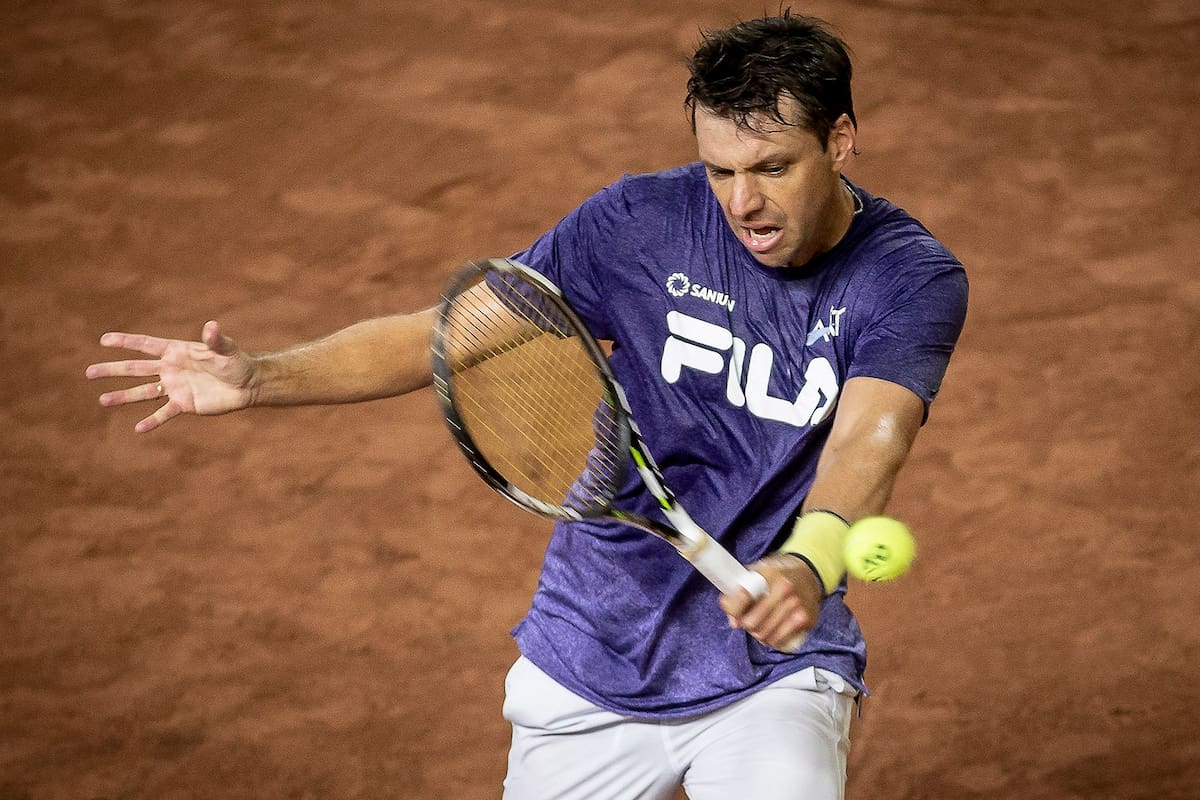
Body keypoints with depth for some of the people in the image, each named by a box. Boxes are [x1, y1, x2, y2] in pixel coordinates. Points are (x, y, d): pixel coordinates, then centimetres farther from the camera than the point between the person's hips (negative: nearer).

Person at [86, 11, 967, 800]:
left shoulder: (912, 278, -14)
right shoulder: (640, 222, -10)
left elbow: (870, 436, -32)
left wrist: (808, 561, -53)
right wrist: (263, 377, -19)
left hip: (774, 668, -2)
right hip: (591, 662, 2)